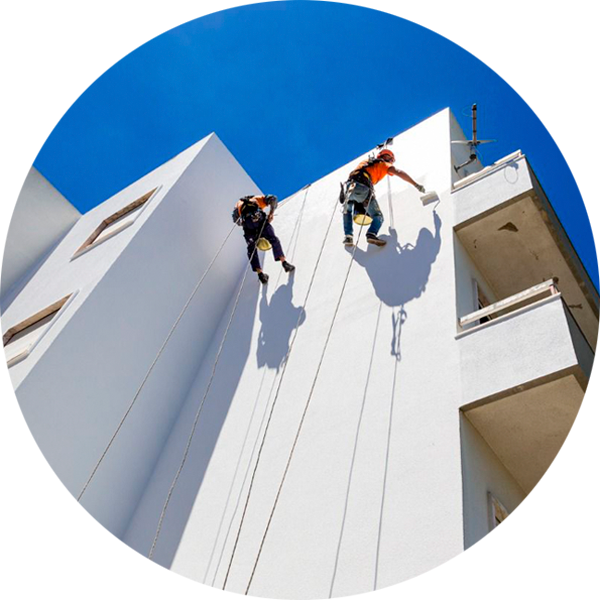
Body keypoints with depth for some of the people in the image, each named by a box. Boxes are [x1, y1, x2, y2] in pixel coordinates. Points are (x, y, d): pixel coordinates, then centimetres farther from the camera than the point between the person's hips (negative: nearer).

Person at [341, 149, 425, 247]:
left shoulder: (365, 162, 36)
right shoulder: (383, 164, 19)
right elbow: (398, 172, 4)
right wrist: (416, 184, 4)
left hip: (348, 185, 5)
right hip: (363, 188, -5)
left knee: (347, 211, 32)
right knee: (378, 217, 8)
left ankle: (348, 236, 16)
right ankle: (372, 234, -20)